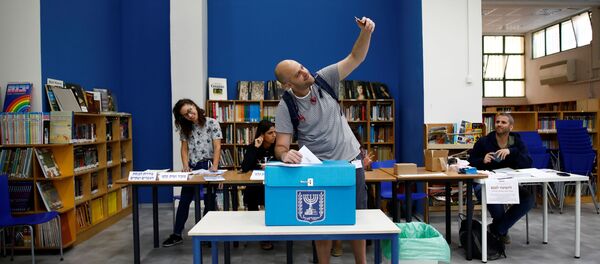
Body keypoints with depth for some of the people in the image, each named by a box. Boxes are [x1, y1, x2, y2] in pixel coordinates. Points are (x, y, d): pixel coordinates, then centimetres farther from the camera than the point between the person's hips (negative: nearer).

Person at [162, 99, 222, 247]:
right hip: (192, 167, 4)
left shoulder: (212, 123, -5)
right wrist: (186, 166, -8)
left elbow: (217, 147, -10)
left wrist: (215, 166, -21)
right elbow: (184, 149, 8)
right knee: (184, 200, 3)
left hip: (208, 166, -4)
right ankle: (177, 234, 12)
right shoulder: (185, 128, 9)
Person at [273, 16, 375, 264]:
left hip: (351, 159, 2)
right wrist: (284, 154, -38)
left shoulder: (324, 78, -6)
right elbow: (280, 146, -14)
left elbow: (355, 58, -6)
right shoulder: (286, 107, -12)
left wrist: (366, 32, -23)